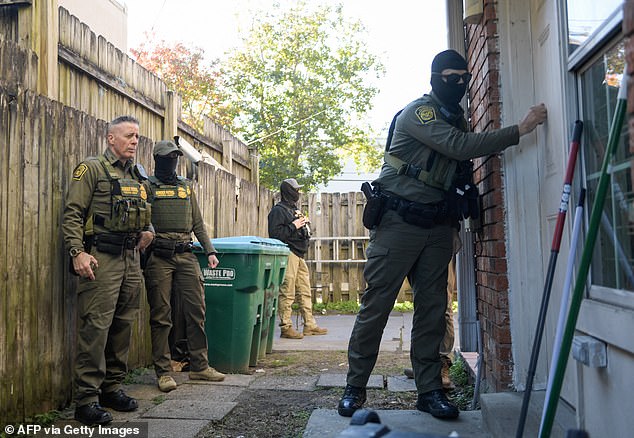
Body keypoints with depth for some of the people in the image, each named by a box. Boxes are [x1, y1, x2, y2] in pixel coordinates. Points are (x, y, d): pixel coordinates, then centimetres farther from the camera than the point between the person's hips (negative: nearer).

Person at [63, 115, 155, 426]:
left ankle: (112, 387, 23)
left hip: (130, 258, 7)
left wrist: (148, 231, 7)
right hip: (101, 259, -7)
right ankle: (86, 399, -1)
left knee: (123, 326, 11)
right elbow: (72, 214, -8)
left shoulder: (138, 176, 18)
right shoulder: (91, 169, -2)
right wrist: (77, 252, -19)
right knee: (96, 327, -8)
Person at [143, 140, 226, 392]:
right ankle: (163, 371, 9)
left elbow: (197, 223, 19)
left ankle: (199, 366, 16)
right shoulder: (148, 186, 5)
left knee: (196, 311, 4)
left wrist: (209, 251, 11)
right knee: (160, 316, 1)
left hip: (186, 255, 5)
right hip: (159, 257, -4)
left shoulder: (186, 187, 19)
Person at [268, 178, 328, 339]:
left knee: (305, 292, 10)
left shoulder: (294, 209, 22)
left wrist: (304, 224, 10)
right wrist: (294, 226, -15)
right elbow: (275, 233, -17)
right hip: (288, 254, -10)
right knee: (287, 293, -7)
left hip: (299, 255, 10)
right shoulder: (278, 210, -6)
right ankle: (286, 327, -1)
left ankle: (310, 325, 16)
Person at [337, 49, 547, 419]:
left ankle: (430, 390, 14)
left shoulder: (458, 119, 16)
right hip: (399, 220, -7)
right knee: (376, 304, -4)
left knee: (433, 308, 5)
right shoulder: (418, 112, -8)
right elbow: (458, 146, -22)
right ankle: (355, 388, 8)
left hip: (438, 226, 7)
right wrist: (520, 130, -22)